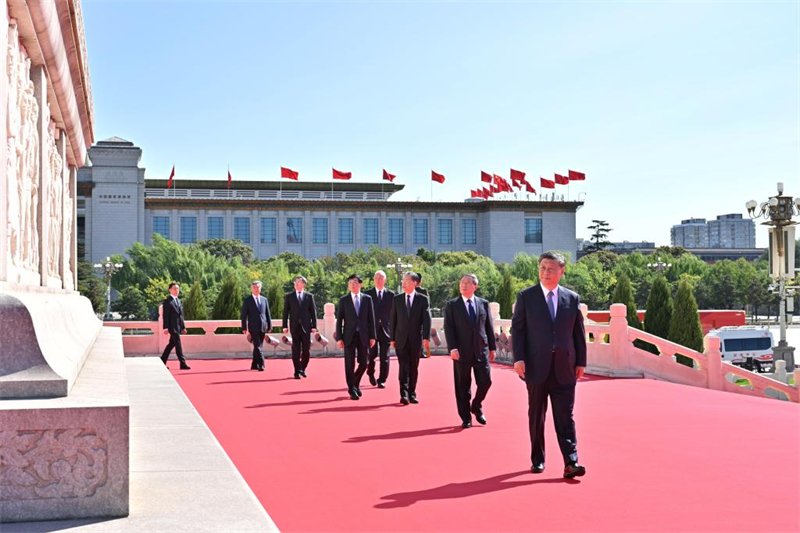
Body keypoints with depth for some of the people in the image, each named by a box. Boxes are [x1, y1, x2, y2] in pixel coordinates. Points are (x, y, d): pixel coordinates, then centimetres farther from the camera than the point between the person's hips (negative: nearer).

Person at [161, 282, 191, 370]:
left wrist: (183, 327, 18)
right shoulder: (167, 301, -9)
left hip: (178, 326, 9)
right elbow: (165, 315, -13)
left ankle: (162, 362, 22)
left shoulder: (178, 300, 18)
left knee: (171, 344, 13)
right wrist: (165, 328, -18)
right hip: (172, 326, -9)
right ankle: (183, 364, -9)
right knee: (178, 344, -9)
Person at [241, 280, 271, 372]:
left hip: (263, 327, 4)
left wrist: (269, 326, 8)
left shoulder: (264, 299, 12)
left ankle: (254, 365, 18)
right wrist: (244, 328, -7)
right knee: (258, 346, -12)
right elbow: (244, 315, -1)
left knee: (258, 346, 9)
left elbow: (267, 314, 13)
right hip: (253, 327, -4)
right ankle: (261, 364, -15)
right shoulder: (247, 300, 0)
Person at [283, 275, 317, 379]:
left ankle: (303, 368, 20)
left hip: (306, 327, 1)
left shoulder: (309, 296, 7)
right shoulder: (289, 296, 6)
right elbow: (285, 311, 5)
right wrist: (285, 326, -2)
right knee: (296, 350, -1)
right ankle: (297, 371, 5)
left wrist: (314, 326, 0)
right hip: (295, 327, -1)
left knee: (306, 350, 2)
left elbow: (313, 311, 6)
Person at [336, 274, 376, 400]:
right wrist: (339, 338, -5)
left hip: (363, 336, 2)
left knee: (363, 363, 4)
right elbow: (339, 320, 1)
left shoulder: (367, 299, 5)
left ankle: (355, 384, 28)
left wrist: (372, 336, 1)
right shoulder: (343, 300, 2)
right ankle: (352, 390, 10)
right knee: (350, 364, -1)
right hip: (349, 336, -1)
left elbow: (371, 318, 5)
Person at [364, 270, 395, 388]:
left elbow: (394, 312, 4)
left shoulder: (391, 294, 5)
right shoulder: (368, 294, 5)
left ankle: (382, 380, 7)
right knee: (372, 353, 0)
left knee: (384, 356, 0)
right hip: (372, 328, 0)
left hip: (386, 328, 0)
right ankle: (371, 373, 27)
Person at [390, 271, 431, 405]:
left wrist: (426, 337, -15)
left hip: (416, 339, 0)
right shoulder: (397, 299, 6)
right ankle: (404, 394, -13)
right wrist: (392, 338, 2)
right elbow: (392, 319, 7)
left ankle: (412, 394, 16)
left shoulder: (423, 299, 0)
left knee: (414, 367, 7)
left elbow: (427, 320, -6)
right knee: (404, 367, -8)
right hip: (401, 339, 0)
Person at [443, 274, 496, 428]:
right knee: (463, 386, 3)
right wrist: (452, 348, -15)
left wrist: (492, 347, 7)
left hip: (481, 350, 2)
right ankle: (466, 418, 14)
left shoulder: (483, 304, 8)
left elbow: (489, 327, 10)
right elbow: (449, 328, -4)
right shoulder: (452, 305, 1)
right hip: (462, 351, -2)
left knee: (485, 381, 0)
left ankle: (476, 407, 25)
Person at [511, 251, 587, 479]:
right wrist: (518, 358, -11)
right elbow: (517, 329, -1)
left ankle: (571, 462, -6)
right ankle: (537, 459, 20)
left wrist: (581, 362, 5)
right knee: (536, 416, 9)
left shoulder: (572, 298, 7)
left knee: (565, 417, -3)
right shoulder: (525, 296, 2)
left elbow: (579, 332, 10)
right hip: (536, 366, -1)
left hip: (564, 368, 1)